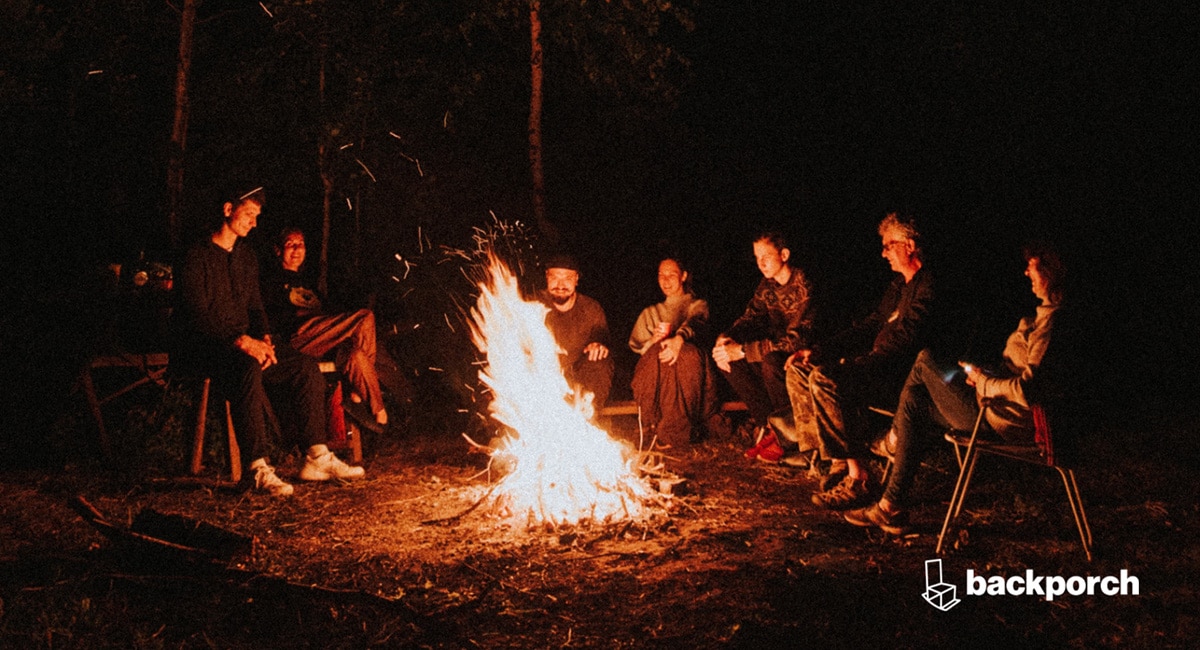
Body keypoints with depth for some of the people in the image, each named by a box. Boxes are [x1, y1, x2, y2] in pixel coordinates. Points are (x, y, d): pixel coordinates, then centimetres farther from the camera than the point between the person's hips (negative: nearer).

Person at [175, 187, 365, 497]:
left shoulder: (247, 256, 18)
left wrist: (264, 339, -4)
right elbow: (198, 314, -15)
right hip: (206, 345, -7)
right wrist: (241, 341, -26)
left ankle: (317, 458, -11)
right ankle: (259, 468, -39)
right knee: (248, 369, -39)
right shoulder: (198, 256, -7)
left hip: (246, 341, 7)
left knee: (306, 367, -13)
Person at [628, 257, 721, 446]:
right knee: (657, 354, -38)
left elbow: (695, 323, -7)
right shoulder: (650, 313, 31)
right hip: (655, 368, 2)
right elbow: (636, 345, 19)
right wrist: (654, 341, -7)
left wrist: (679, 339, -32)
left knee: (688, 354, -41)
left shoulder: (697, 305, 19)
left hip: (688, 365, -2)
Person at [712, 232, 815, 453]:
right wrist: (725, 338, -19)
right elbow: (750, 317, 6)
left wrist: (742, 351, -33)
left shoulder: (804, 286, -21)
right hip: (781, 354, 8)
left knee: (771, 360, -37)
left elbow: (797, 339, -29)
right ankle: (766, 424, -8)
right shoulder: (767, 285, 5)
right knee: (724, 354, -10)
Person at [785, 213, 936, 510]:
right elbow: (870, 326, 21)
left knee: (825, 379, -30)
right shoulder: (898, 285, 21)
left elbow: (905, 341, -21)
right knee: (799, 369, 1)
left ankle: (857, 477, -26)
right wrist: (818, 352, 9)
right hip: (879, 367, 10)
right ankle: (837, 461, -6)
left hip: (906, 374, -10)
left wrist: (854, 363, -22)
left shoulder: (927, 286, -11)